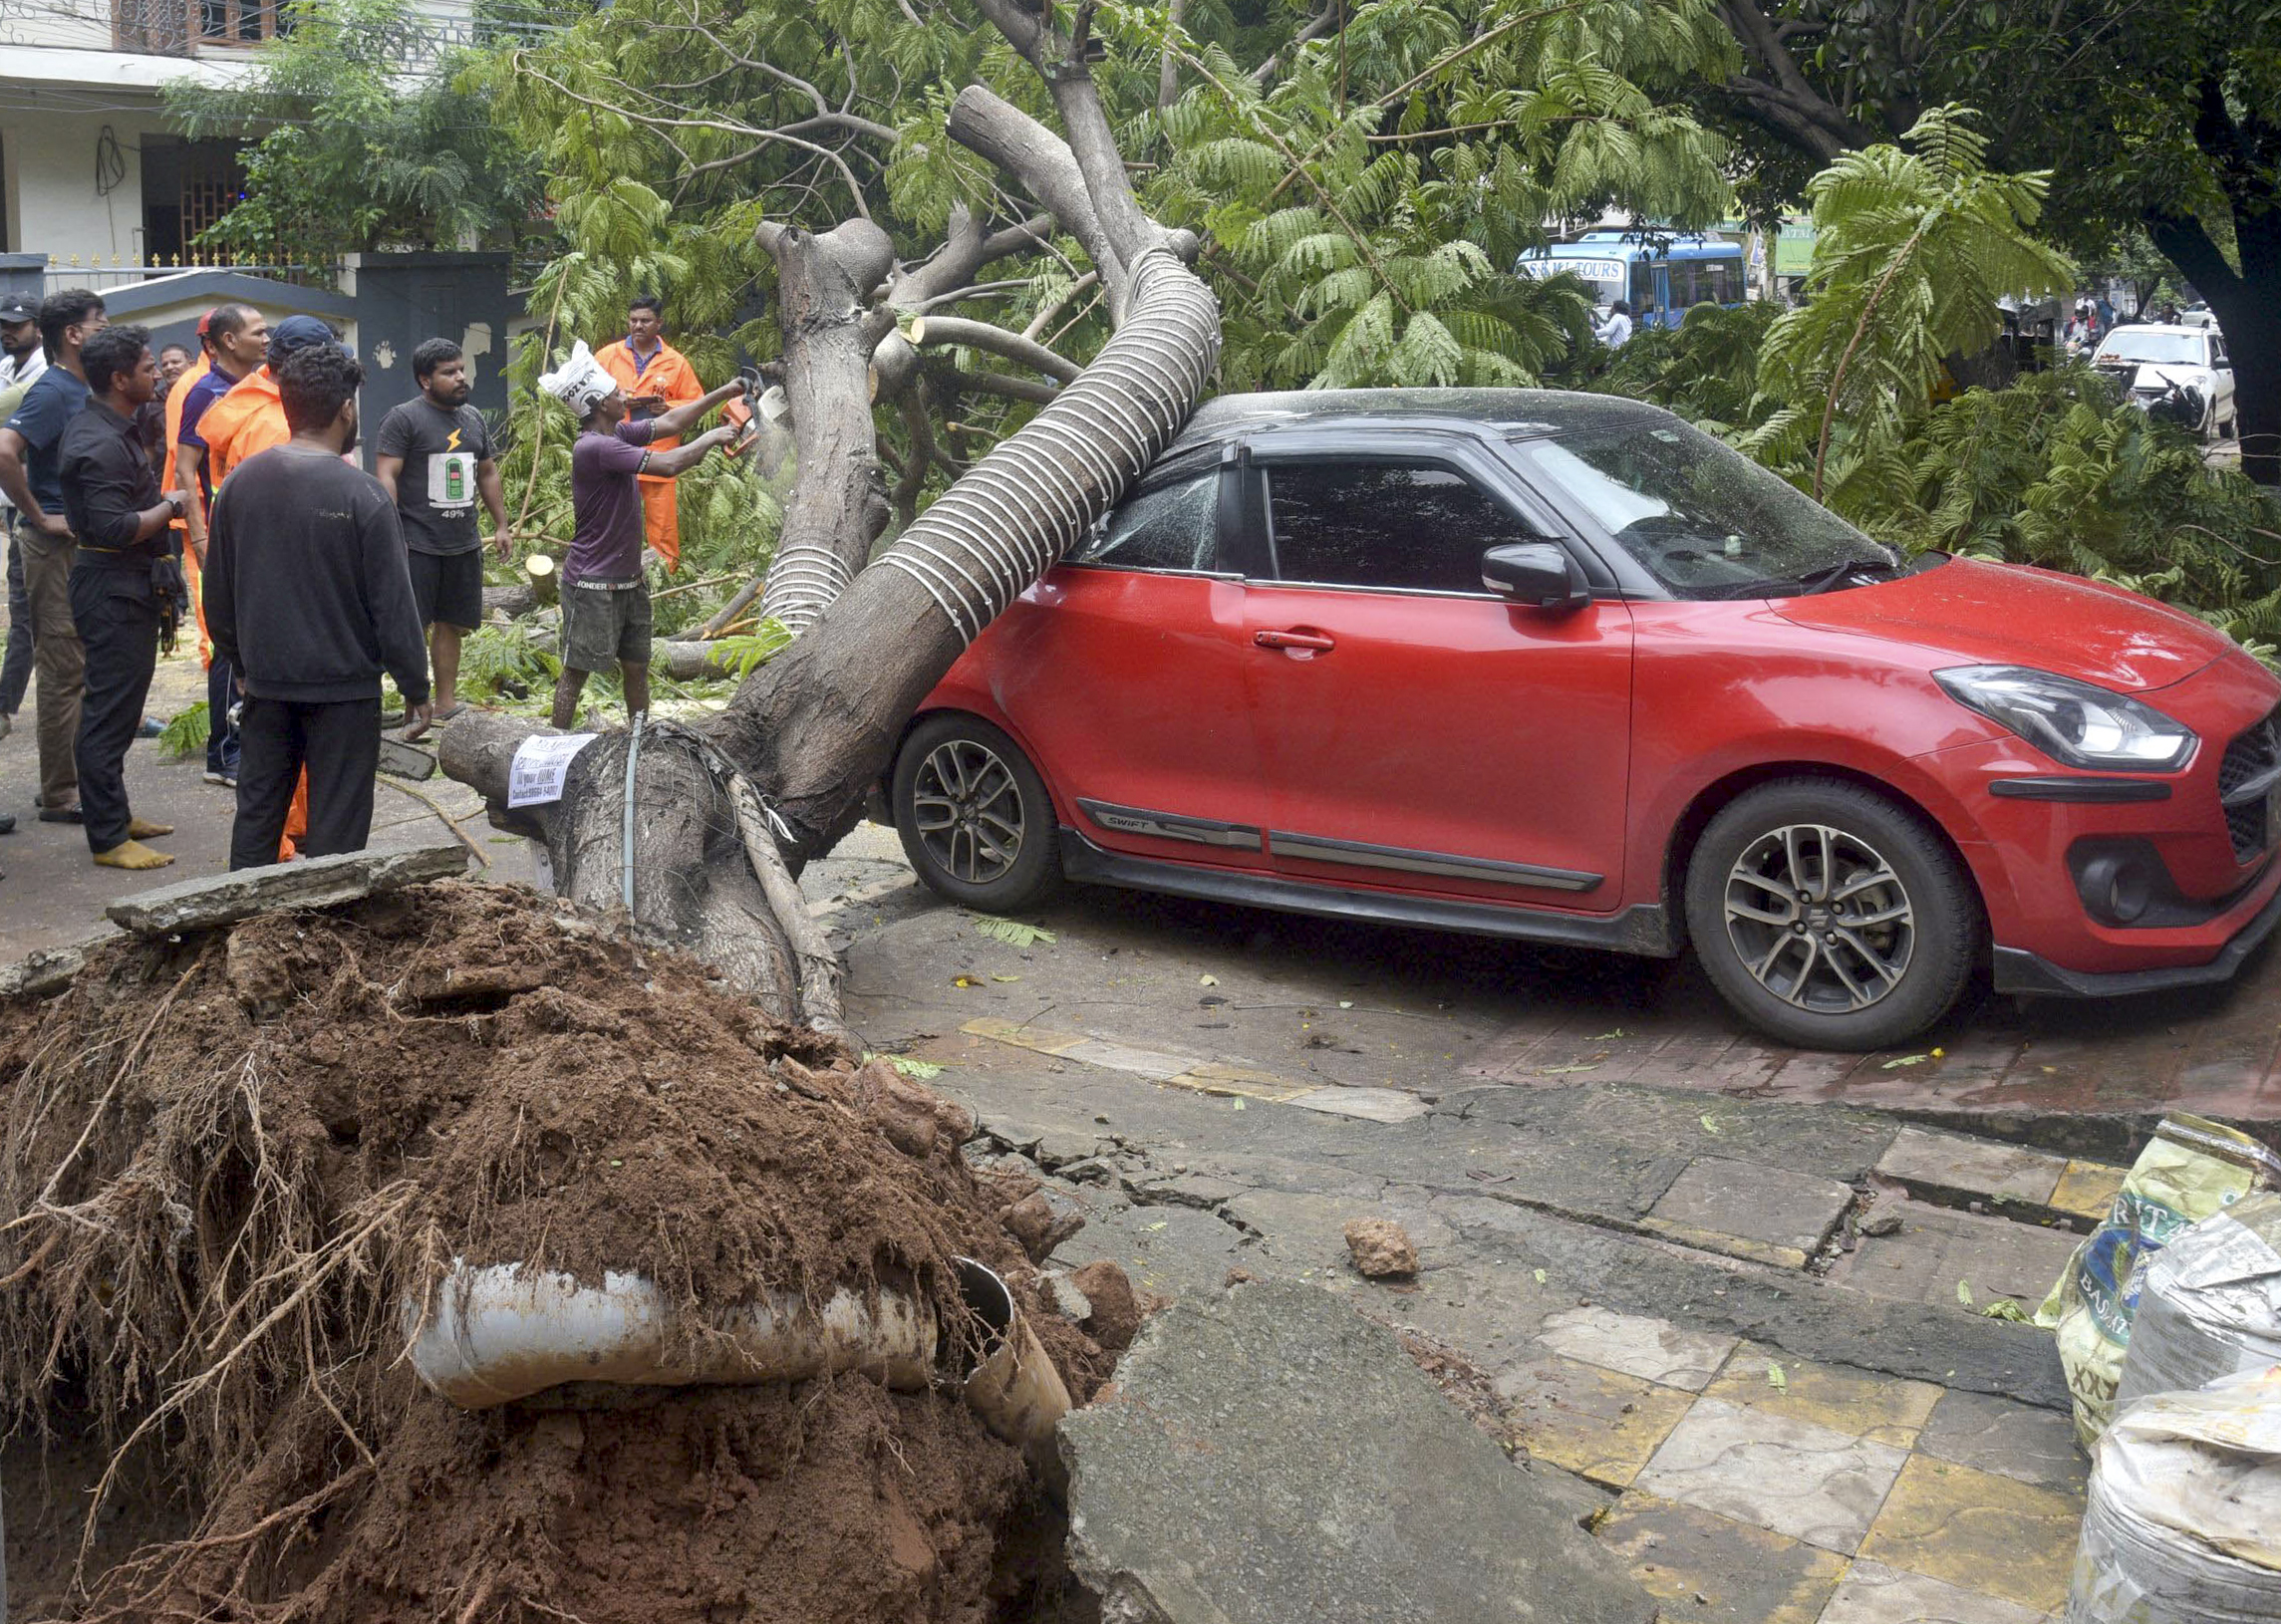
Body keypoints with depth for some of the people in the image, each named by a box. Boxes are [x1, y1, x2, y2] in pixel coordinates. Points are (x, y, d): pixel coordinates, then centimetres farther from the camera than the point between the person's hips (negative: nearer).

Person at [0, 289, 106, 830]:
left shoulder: (84, 391, 12)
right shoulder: (52, 391, -15)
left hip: (88, 544, 9)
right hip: (58, 544, -9)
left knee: (77, 669, 14)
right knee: (64, 670, -4)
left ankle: (78, 780, 23)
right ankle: (61, 795, 2)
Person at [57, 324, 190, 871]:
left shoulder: (116, 430, 13)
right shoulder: (100, 445, -20)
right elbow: (114, 529, -27)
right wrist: (169, 507, -16)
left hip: (130, 585, 11)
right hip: (114, 591, -11)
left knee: (118, 707, 18)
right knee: (110, 712, -6)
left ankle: (115, 812, 29)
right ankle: (108, 839, -2)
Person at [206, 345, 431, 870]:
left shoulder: (239, 483, 0)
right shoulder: (362, 496, -16)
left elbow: (217, 593, 9)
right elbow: (394, 604, -13)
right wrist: (416, 688, -4)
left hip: (266, 682, 5)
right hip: (344, 686, -5)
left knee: (256, 808, 16)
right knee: (336, 824, 4)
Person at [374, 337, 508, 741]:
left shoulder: (473, 418, 15)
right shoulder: (403, 419, -7)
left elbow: (488, 473, 25)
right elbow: (386, 477, -12)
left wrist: (500, 525, 20)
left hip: (463, 544, 7)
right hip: (418, 544, -7)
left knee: (451, 624, 11)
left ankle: (446, 702, 19)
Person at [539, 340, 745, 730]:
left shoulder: (619, 433, 5)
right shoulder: (594, 447, -24)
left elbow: (669, 423, 15)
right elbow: (668, 465, -28)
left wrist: (724, 392, 11)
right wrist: (712, 438, -13)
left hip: (629, 579, 9)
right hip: (593, 584, -9)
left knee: (636, 668, 14)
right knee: (575, 670, -1)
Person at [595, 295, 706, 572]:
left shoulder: (677, 362, 8)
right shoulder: (609, 355, 9)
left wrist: (669, 407, -8)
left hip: (659, 452, -1)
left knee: (661, 513, -4)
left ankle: (667, 567, 4)